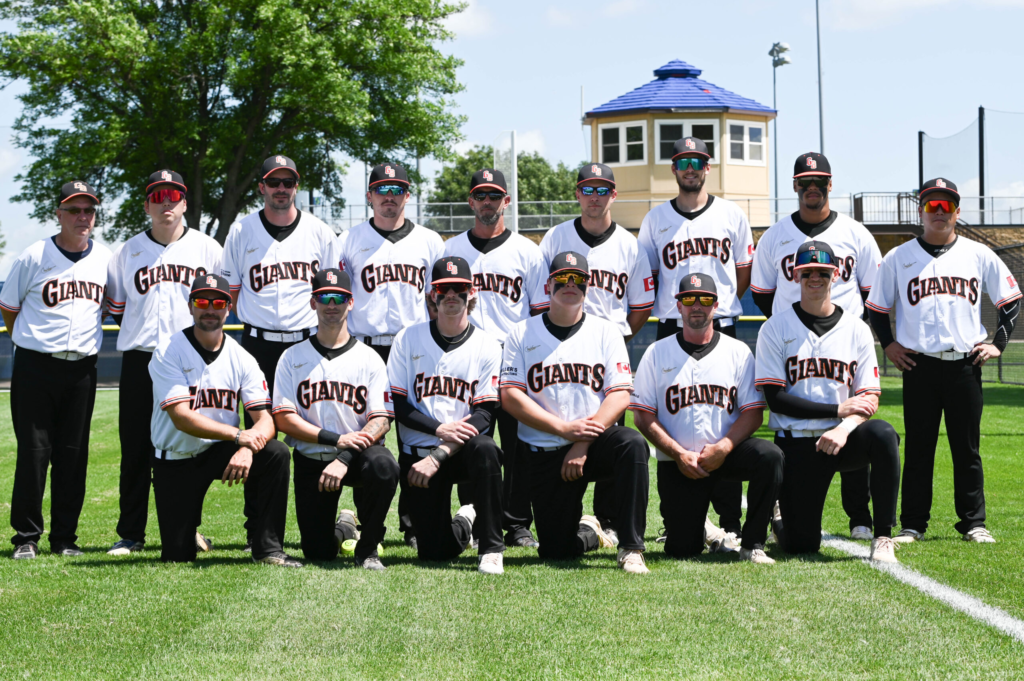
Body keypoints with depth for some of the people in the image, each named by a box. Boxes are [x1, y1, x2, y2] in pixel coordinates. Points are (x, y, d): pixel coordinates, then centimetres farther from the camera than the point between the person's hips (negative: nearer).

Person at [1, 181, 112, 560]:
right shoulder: (34, 256, -3)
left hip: (82, 368, 3)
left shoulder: (105, 258, 8)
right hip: (35, 368, -3)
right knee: (34, 451, -3)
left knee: (74, 454, 5)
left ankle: (65, 538, 12)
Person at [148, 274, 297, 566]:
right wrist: (238, 435, -32)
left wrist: (247, 450, -33)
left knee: (276, 453, -27)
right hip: (176, 461, -2)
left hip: (221, 452, 3)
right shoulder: (168, 353, -12)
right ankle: (189, 530, 32)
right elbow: (181, 417, -23)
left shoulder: (242, 359, -2)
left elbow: (265, 419, -11)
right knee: (178, 558, -6)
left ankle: (268, 549, -16)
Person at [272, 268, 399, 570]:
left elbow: (380, 421, -6)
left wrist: (345, 460, -22)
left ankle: (368, 547, -13)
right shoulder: (292, 358, 5)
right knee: (318, 553, -8)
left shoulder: (369, 359, 4)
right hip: (311, 461, 1)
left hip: (357, 453, -1)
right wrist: (336, 439, -17)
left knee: (384, 466, -37)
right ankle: (341, 525, 30)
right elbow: (284, 419, -4)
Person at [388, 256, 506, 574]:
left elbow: (484, 415, -7)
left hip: (462, 451, -1)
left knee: (484, 449, -38)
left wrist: (438, 456, -19)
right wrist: (439, 429, -18)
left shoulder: (487, 347, 0)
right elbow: (397, 405, -1)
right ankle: (464, 522, 30)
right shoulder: (409, 339, 3)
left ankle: (491, 548, -24)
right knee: (434, 551, -8)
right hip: (418, 452, 1)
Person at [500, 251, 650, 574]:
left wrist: (583, 444, -16)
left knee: (633, 444, -36)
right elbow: (510, 396, -4)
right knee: (555, 552, -6)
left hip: (597, 441, 0)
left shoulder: (606, 332, 6)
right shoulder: (522, 334, 6)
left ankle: (631, 549, -28)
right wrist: (565, 429, -15)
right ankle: (587, 531, 32)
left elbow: (620, 394, -3)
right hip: (544, 452, 0)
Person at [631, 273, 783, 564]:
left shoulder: (738, 352, 6)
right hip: (676, 462, 0)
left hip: (727, 453, 1)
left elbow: (753, 412, 0)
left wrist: (722, 448, -17)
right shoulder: (657, 353, 5)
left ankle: (753, 545, -19)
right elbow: (643, 415, 0)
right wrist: (679, 454, -13)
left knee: (770, 455, -32)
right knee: (681, 549, -9)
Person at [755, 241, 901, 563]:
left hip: (843, 439, 1)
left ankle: (883, 537, -22)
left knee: (883, 434, -34)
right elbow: (775, 398, -7)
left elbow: (869, 398, 2)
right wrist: (838, 409, -12)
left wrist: (844, 428, -20)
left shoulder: (857, 330, 8)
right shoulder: (776, 328, 1)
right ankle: (780, 520, 33)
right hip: (797, 444, -1)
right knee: (800, 546, -6)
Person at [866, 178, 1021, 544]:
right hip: (919, 366, 0)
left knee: (967, 448, 3)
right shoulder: (899, 257, 7)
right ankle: (912, 523, 7)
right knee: (918, 446, 2)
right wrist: (889, 344, 3)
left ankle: (973, 522, 10)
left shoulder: (980, 255, 8)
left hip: (965, 364, 0)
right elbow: (876, 306, 14)